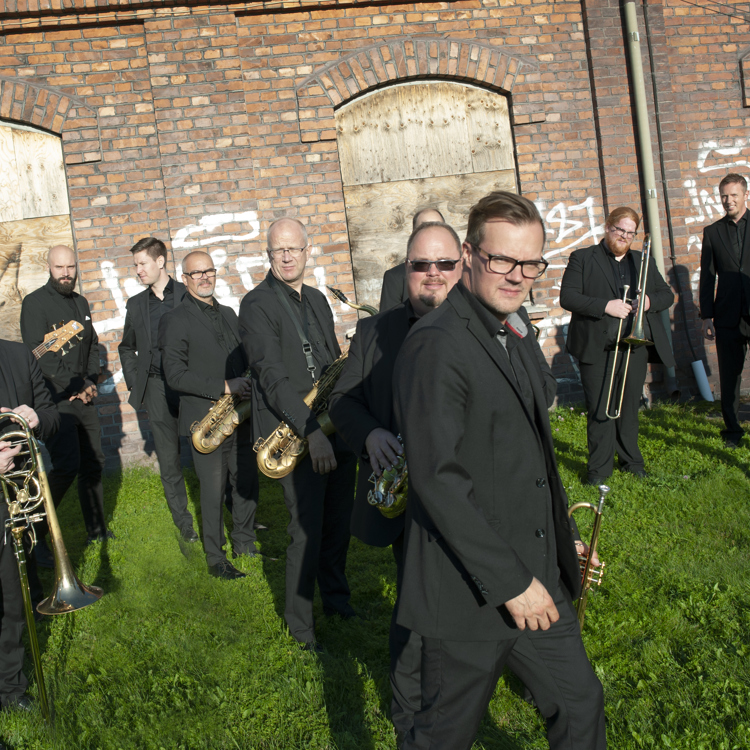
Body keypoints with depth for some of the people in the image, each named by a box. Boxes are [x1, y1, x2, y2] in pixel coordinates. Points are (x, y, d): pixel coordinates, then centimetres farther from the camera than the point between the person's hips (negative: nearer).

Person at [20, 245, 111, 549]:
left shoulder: (81, 302, 16)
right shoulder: (35, 302, -7)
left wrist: (90, 381, 2)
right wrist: (77, 384, -13)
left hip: (84, 398, 7)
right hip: (55, 399, -7)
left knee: (93, 462, 10)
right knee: (66, 465, -17)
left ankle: (97, 530, 22)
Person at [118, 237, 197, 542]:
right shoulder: (136, 304, 12)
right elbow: (127, 347, 23)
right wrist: (134, 383, 12)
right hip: (156, 389, 4)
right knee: (168, 460, 7)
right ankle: (183, 520, 18)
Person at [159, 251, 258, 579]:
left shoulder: (228, 314, 15)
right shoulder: (174, 320, -6)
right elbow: (175, 375, -15)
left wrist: (250, 385, 1)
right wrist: (224, 388, -21)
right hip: (204, 420, -6)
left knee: (247, 482, 11)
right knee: (213, 490, 0)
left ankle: (244, 543, 29)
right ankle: (216, 559, 13)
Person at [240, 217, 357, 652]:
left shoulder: (317, 300, 14)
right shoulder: (257, 305, -9)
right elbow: (272, 377, -19)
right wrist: (311, 431, -27)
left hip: (336, 430, 7)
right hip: (295, 435, -6)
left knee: (338, 524, 15)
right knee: (307, 531, -3)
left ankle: (337, 599, 35)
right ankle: (301, 626, 12)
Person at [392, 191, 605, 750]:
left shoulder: (517, 337, 11)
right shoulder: (435, 345, -20)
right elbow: (438, 480, -25)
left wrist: (564, 536, 18)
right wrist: (510, 582, -22)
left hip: (539, 581, 8)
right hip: (471, 594, -8)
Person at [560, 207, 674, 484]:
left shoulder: (644, 261, 18)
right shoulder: (582, 259, 3)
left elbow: (667, 294, 18)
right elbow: (567, 297, -7)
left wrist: (650, 301, -6)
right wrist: (606, 306, -17)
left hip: (635, 347, 4)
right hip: (597, 348, -4)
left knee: (629, 406, 9)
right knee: (599, 409, -2)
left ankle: (630, 459, 23)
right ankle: (600, 466, 7)